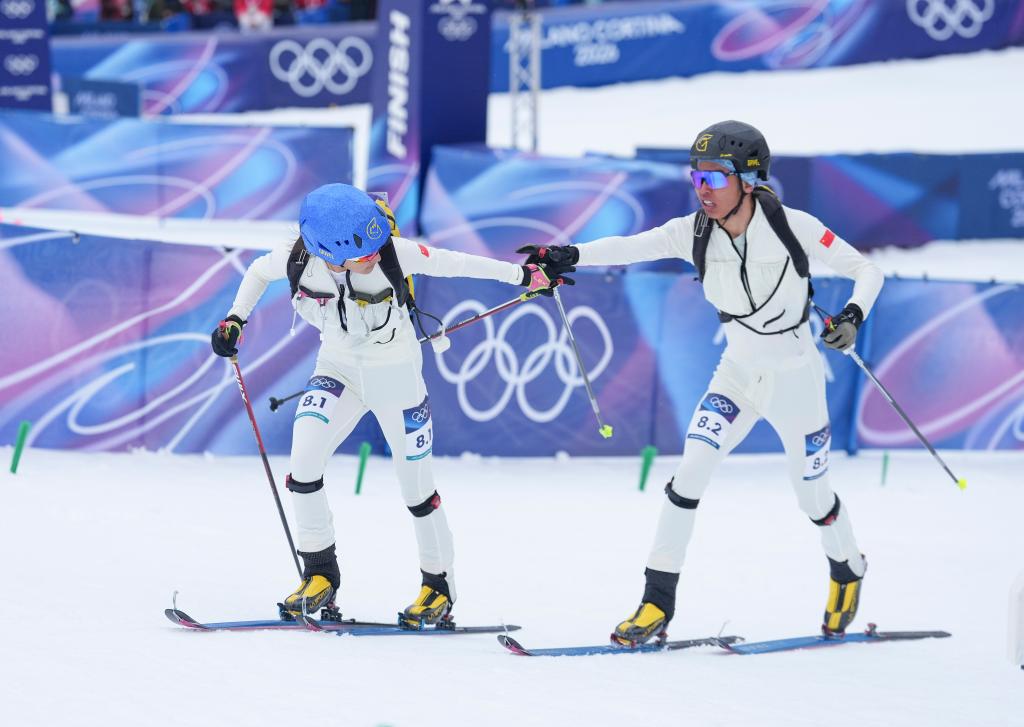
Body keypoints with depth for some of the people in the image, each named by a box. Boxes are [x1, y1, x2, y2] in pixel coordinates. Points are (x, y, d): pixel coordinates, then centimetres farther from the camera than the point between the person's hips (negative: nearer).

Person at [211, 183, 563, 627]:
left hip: (396, 372, -2)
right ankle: (319, 574, 0)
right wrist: (235, 318, -11)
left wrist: (522, 275, -6)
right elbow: (258, 271, 0)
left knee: (415, 487, 6)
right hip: (338, 367, 2)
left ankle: (439, 585, 29)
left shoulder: (393, 252, -29)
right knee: (304, 459, -18)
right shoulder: (299, 258, -23)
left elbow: (450, 263, -14)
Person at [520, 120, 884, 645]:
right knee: (689, 474, -17)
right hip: (737, 374, 3)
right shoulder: (695, 233, -12)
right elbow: (629, 247, -25)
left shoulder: (793, 227, -21)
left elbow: (866, 271, -13)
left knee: (813, 497, 12)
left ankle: (848, 572, 45)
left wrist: (853, 315, -33)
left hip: (795, 379, -3)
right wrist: (568, 256, -42)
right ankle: (657, 603, -10)